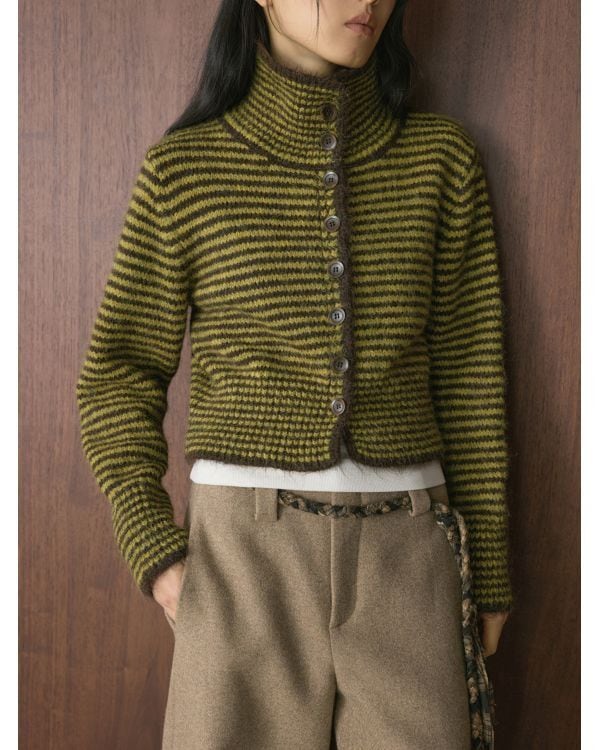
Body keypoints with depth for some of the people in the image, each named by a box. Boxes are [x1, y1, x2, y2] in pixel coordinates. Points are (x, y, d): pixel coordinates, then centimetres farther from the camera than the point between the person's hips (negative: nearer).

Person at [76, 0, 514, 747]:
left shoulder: (440, 157, 3)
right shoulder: (183, 169, 0)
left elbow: (468, 374, 6)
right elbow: (119, 377, 5)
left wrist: (487, 569, 7)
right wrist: (154, 552, -6)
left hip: (404, 554, 2)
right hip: (247, 552, -1)